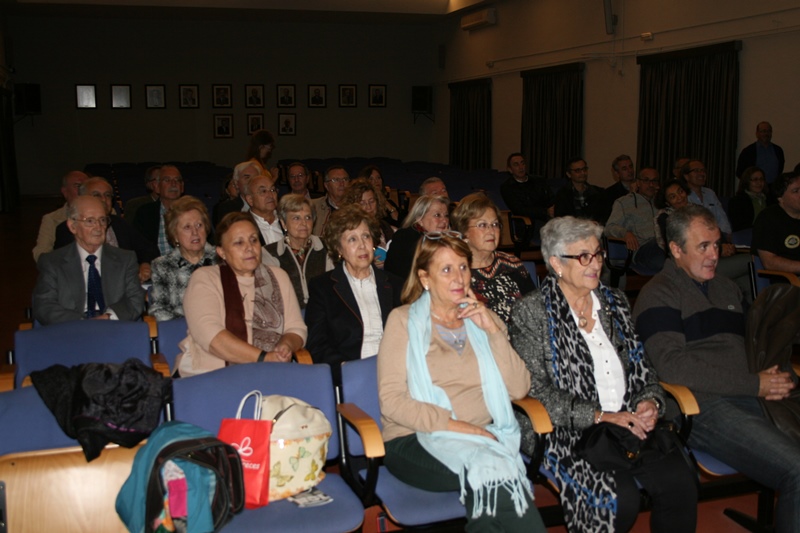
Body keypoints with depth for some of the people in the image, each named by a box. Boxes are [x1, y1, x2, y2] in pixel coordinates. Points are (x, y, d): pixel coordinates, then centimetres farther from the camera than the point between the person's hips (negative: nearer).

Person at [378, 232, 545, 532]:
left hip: (483, 437, 3)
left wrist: (493, 331, -6)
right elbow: (391, 400, -8)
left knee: (492, 481, -32)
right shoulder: (404, 320, 3)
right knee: (488, 467, -32)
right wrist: (455, 425, -18)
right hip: (417, 440, -3)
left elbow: (519, 389, 5)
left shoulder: (482, 318, 16)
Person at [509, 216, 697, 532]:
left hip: (629, 423, 5)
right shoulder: (532, 311, -2)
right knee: (621, 497, -28)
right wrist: (599, 416, -15)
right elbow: (535, 390, -9)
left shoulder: (615, 302, 17)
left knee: (680, 481, -22)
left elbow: (642, 368, 19)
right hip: (566, 431, -5)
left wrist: (650, 401, -3)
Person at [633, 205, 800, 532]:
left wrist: (771, 377, 8)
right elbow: (672, 367, -11)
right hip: (704, 406, -7)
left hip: (754, 399, 7)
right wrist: (755, 385, -9)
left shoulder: (727, 289, 25)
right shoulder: (659, 296, 1)